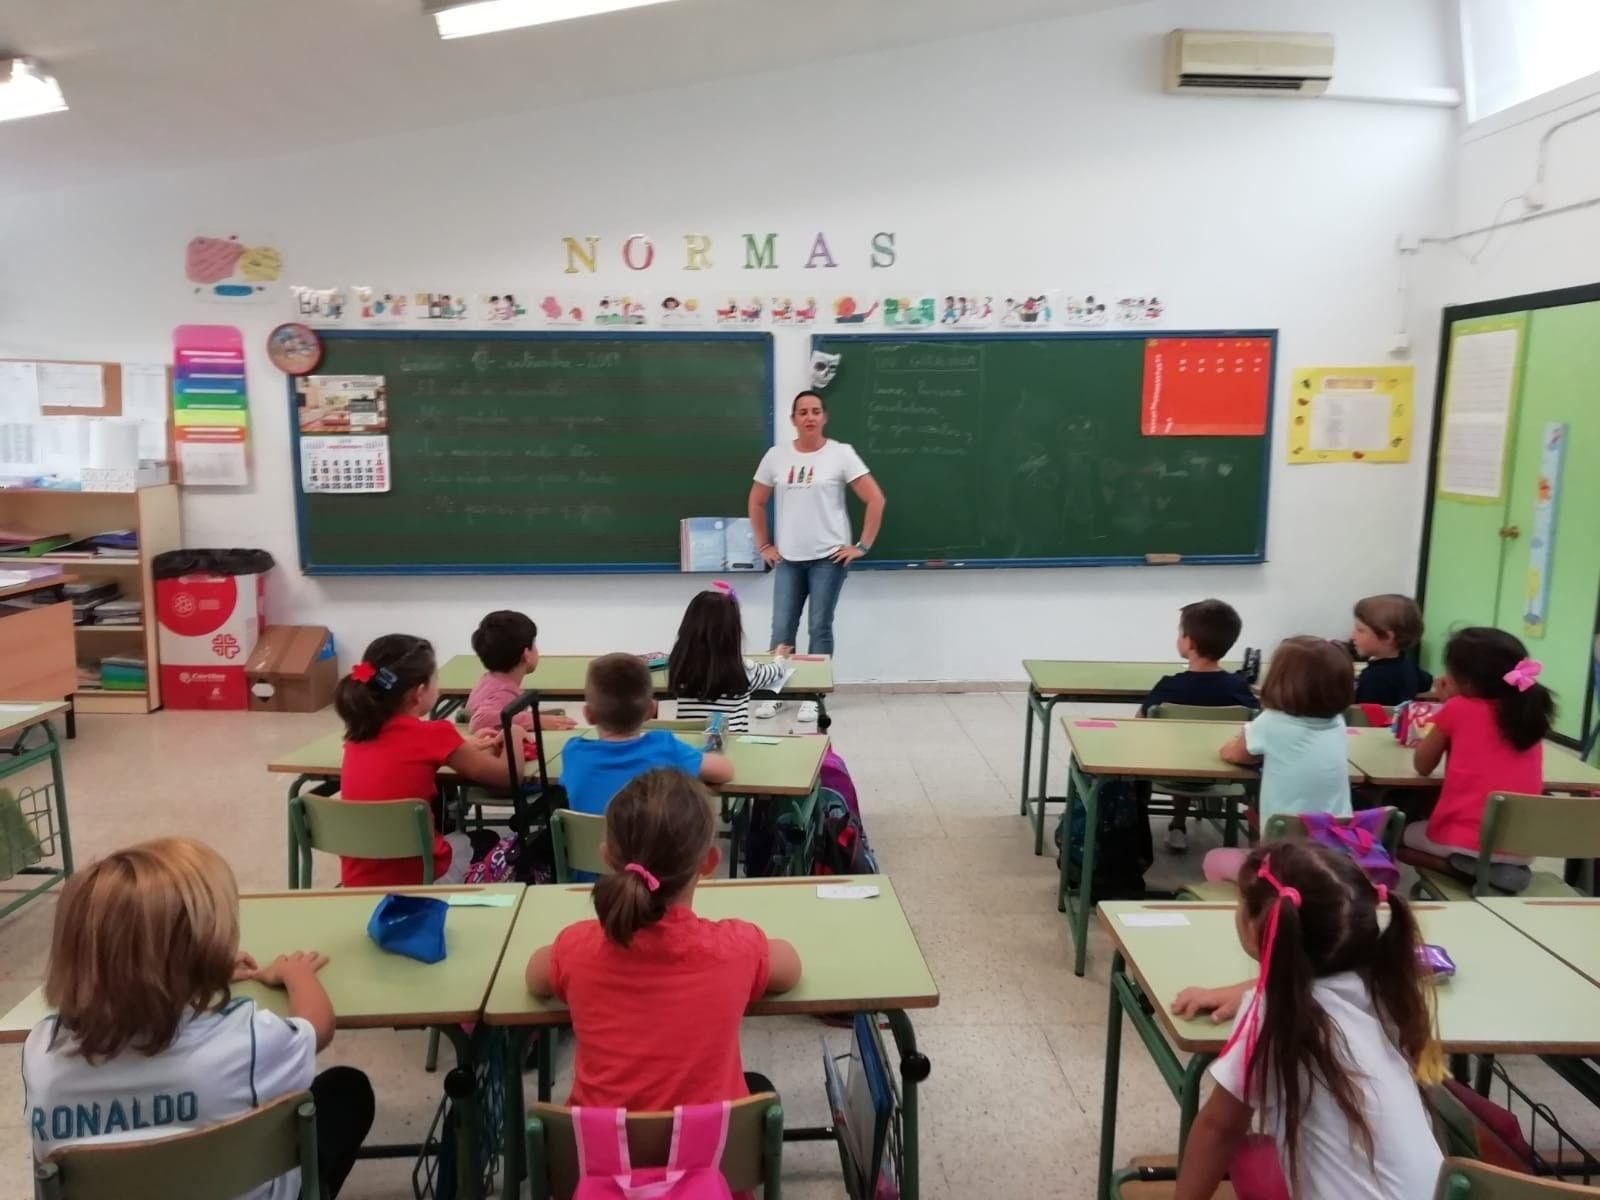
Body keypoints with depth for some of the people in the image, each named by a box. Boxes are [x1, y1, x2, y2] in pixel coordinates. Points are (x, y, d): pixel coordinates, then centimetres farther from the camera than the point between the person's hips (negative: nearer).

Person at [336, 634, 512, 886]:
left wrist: (466, 747, 17)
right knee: (487, 841, 28)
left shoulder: (360, 732, -1)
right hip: (415, 878, -5)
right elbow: (506, 775, -5)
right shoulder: (432, 735, -17)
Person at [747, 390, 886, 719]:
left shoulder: (841, 453, -5)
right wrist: (764, 546, 10)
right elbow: (756, 502, 16)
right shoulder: (776, 456, 5)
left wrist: (862, 545, -9)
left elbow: (875, 499, -7)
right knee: (782, 629, 4)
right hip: (788, 559, 3)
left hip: (828, 558, -3)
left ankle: (813, 697, 13)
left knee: (820, 627, 3)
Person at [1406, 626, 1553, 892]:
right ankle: (1507, 867, 8)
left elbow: (1423, 766, 5)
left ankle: (1471, 865, 1)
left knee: (1404, 832, 25)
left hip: (1464, 841, -5)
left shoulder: (1458, 710, -8)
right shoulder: (1528, 712, 6)